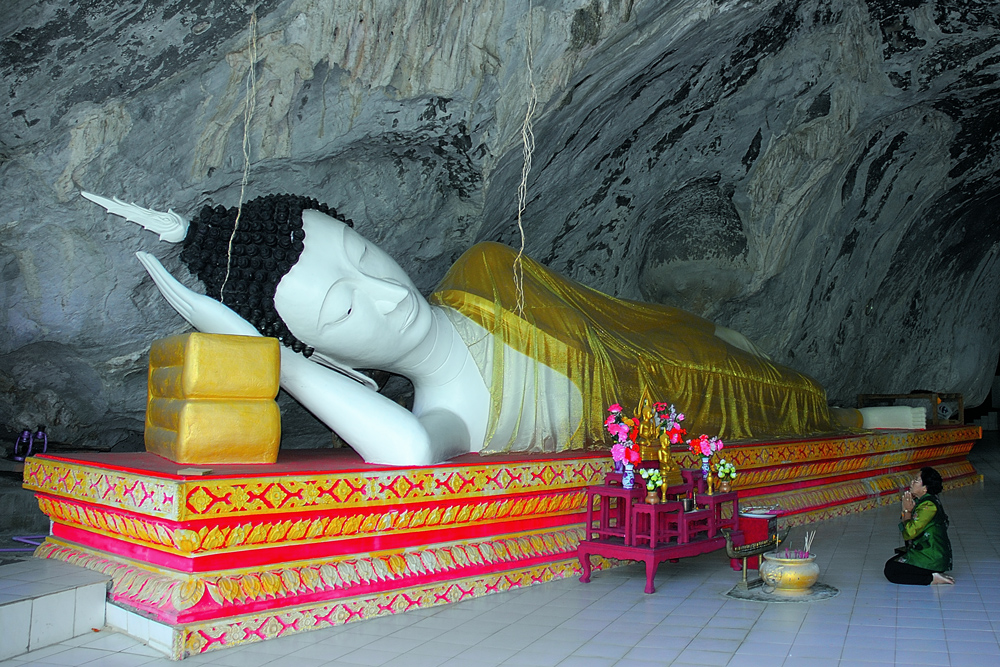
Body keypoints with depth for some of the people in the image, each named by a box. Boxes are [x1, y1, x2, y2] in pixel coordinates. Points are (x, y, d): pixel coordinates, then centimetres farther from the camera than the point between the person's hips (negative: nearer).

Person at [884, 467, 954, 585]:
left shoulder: (928, 505, -22)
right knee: (890, 563, 18)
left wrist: (907, 510, -9)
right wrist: (907, 509, -5)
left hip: (932, 558, -11)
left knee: (891, 572, -13)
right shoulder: (921, 501, 9)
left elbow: (910, 533, -21)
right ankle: (934, 573, 10)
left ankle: (932, 578, -13)